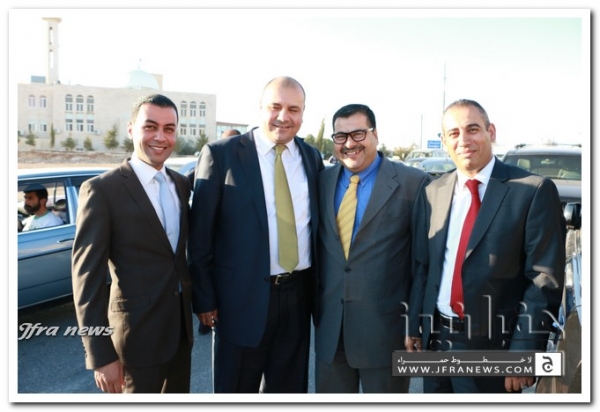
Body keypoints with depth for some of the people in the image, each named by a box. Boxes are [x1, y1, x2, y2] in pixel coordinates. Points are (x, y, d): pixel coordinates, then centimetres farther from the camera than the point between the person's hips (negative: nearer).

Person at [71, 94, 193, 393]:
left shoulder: (183, 185, 5)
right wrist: (100, 355, -14)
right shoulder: (102, 190, -13)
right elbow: (87, 277, -14)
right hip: (138, 334, -5)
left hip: (182, 327, 6)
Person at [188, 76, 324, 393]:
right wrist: (204, 298, -7)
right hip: (244, 295, -4)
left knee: (289, 387, 20)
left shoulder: (312, 157, 6)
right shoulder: (221, 154, -9)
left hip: (298, 293, 5)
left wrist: (319, 285, 10)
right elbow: (200, 235, -7)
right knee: (236, 389, 14)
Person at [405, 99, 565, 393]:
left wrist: (524, 354, -13)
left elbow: (545, 280, -11)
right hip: (435, 340, 4)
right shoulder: (432, 193, 4)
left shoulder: (534, 191, -10)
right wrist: (414, 327, 8)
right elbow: (421, 267, 9)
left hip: (492, 347, -4)